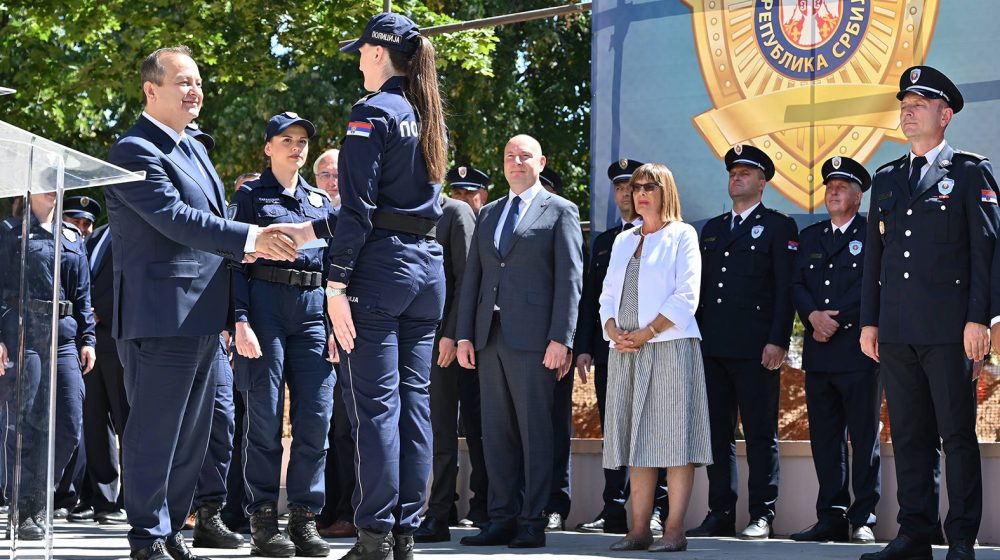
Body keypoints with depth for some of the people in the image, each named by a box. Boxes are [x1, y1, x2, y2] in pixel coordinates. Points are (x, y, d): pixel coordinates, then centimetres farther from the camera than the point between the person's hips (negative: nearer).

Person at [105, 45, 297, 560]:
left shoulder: (194, 148, 18)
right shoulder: (134, 151, -12)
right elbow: (174, 218, -22)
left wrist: (242, 248, 6)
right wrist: (250, 239, -26)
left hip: (202, 317, 10)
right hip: (161, 317, -10)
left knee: (191, 436, 14)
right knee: (154, 432, -4)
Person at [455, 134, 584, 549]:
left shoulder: (560, 212, 4)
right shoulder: (488, 214, 20)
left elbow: (569, 279, -4)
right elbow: (472, 277, 17)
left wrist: (560, 340, -12)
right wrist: (464, 335, 7)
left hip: (533, 339, -5)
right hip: (490, 338, 6)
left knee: (534, 432, -4)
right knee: (496, 433, 5)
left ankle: (533, 523, -1)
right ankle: (502, 519, 9)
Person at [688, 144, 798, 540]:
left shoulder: (778, 226, 3)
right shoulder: (712, 229, 21)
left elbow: (785, 288, -5)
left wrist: (778, 341, -13)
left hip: (755, 348, -6)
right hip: (712, 345, 6)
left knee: (760, 434, -3)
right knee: (718, 433, 6)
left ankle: (762, 515, -1)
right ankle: (720, 514, 9)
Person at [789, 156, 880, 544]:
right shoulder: (810, 236, 18)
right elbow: (797, 284, 10)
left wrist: (836, 322, -12)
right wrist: (813, 316, -9)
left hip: (858, 352, -5)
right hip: (818, 353, 5)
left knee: (864, 439, -2)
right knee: (825, 439, 5)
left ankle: (863, 519, 1)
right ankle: (831, 518, 8)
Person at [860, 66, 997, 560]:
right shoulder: (886, 178, 17)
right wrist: (869, 321, 11)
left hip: (948, 327, -5)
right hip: (897, 329, 5)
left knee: (957, 434, -1)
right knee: (908, 435, 6)